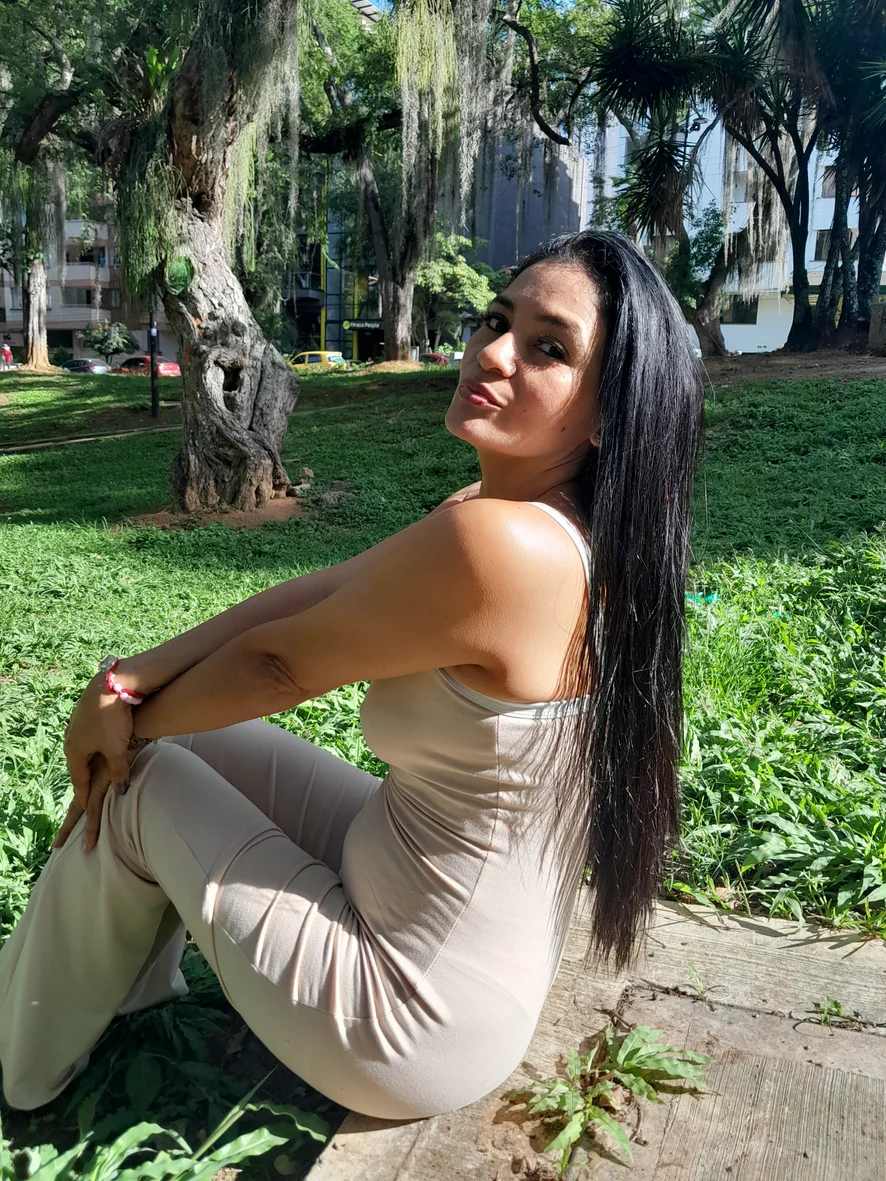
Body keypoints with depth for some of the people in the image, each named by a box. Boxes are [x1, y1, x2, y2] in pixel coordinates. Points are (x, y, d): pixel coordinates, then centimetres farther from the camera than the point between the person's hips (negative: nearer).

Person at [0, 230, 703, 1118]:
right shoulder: (567, 529, -3)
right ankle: (132, 983, 38)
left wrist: (132, 717, -1)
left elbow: (281, 662, -19)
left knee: (136, 784, 4)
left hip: (416, 1031, -8)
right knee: (195, 737, 13)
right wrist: (134, 681, -9)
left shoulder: (493, 542, -32)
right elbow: (313, 594, -5)